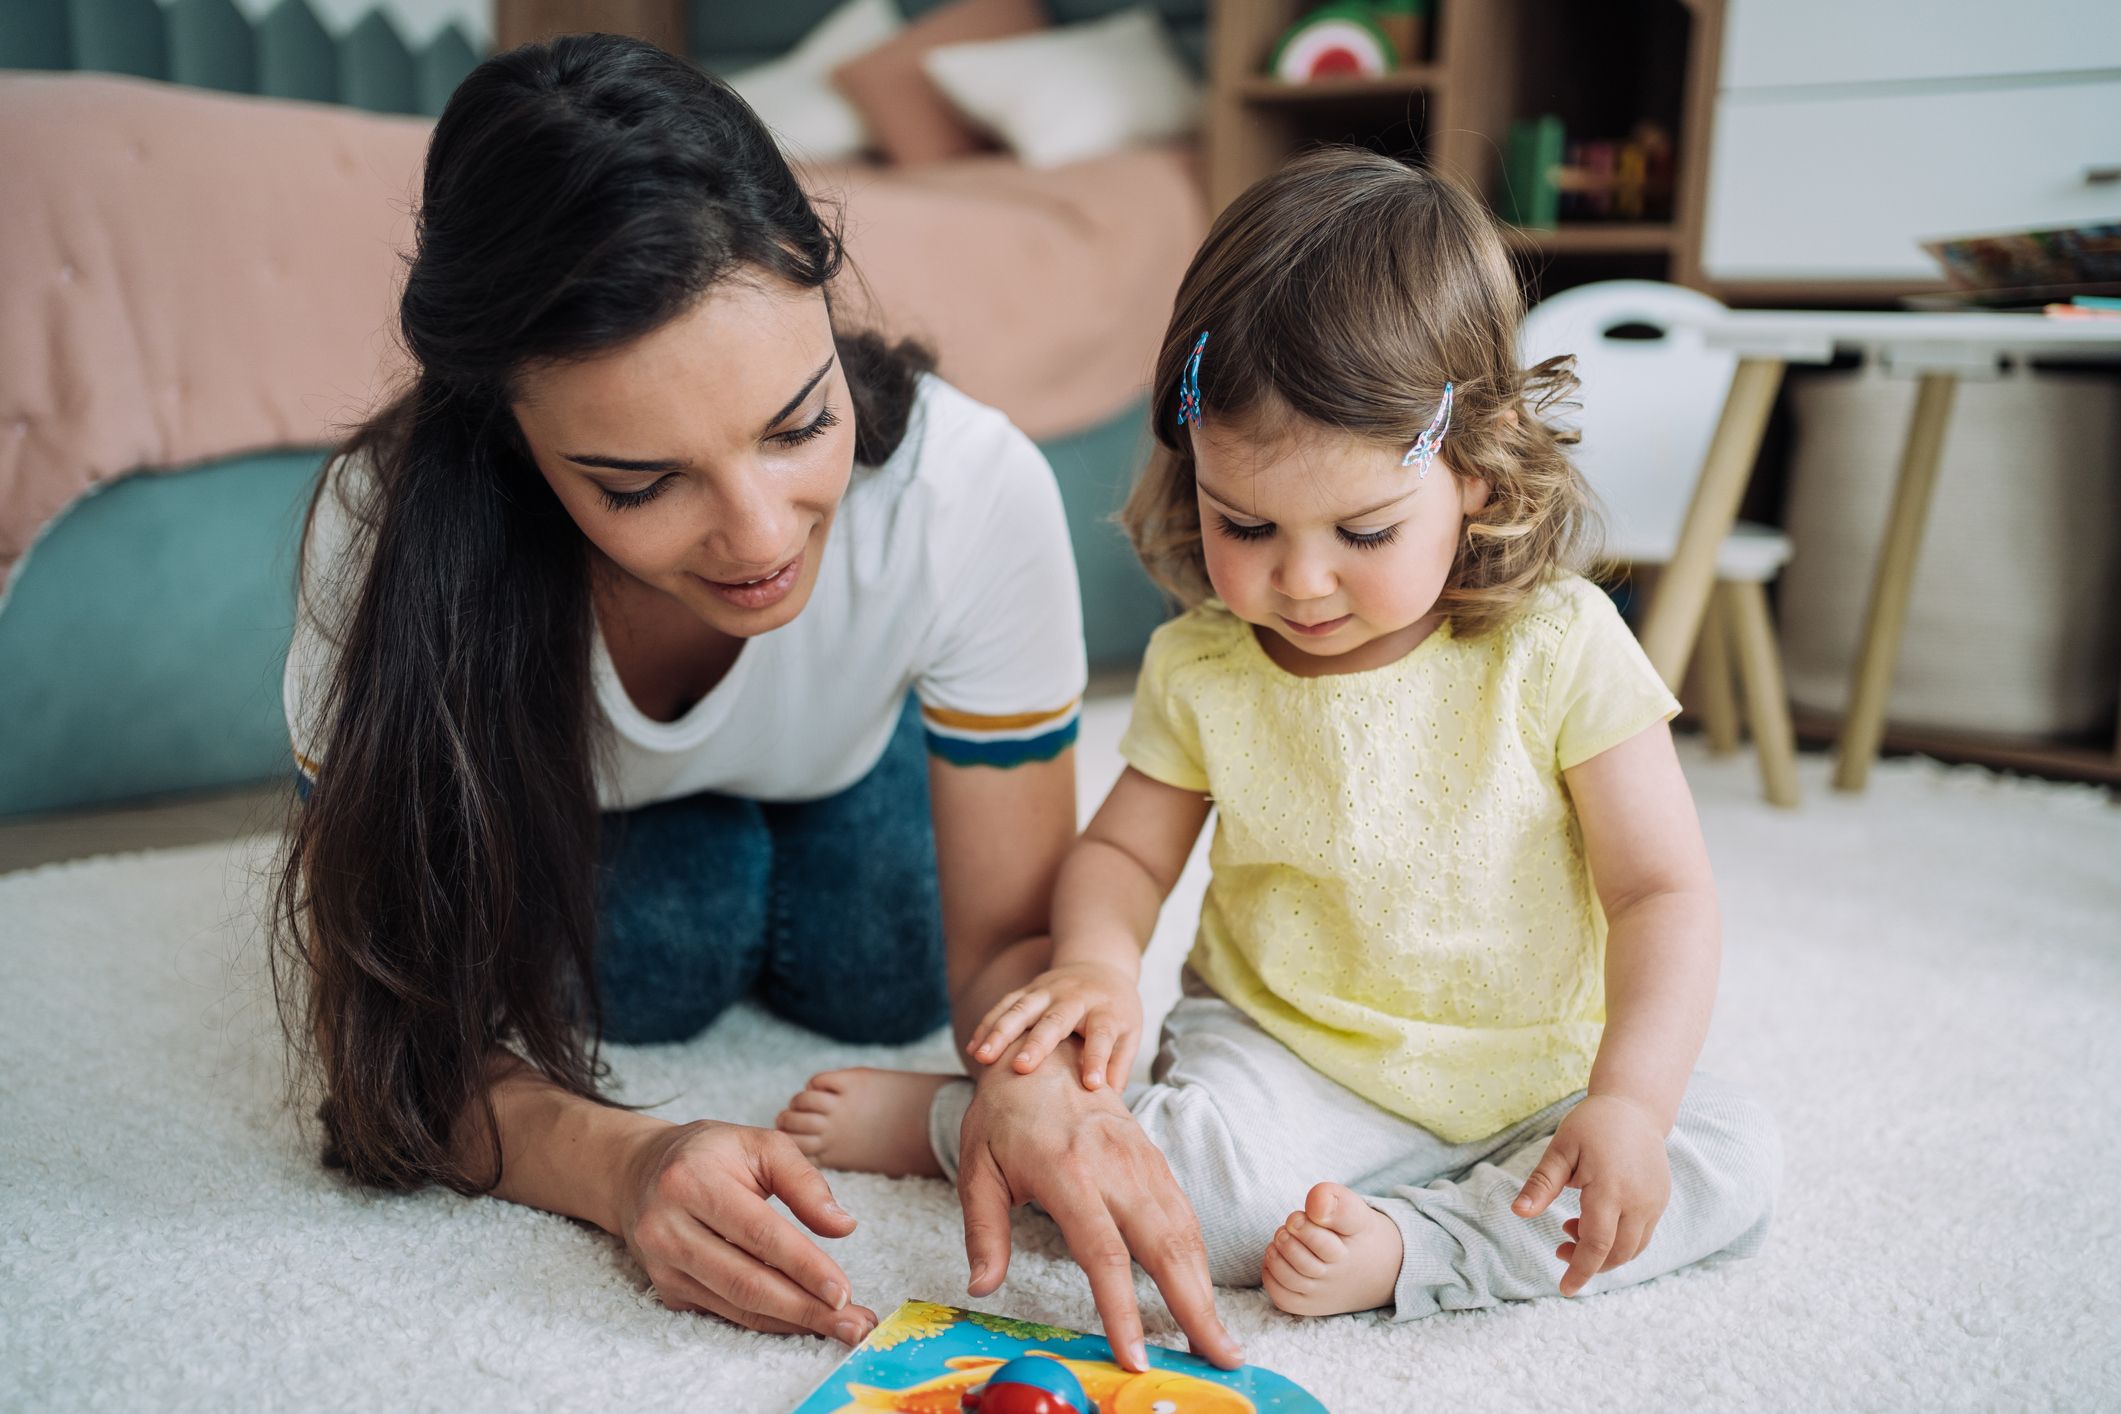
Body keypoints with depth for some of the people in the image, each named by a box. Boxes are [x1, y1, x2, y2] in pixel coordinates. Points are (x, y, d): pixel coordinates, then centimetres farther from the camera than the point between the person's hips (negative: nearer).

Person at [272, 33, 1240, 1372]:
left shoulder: (974, 486, -41)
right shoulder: (393, 526, -42)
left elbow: (1005, 934, -29)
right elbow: (385, 1023, -34)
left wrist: (1036, 1084, -53)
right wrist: (621, 1163, -55)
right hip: (564, 790, -2)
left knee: (877, 983, -14)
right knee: (641, 975, -24)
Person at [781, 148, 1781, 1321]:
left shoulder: (1558, 649, -14)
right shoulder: (1200, 667, -8)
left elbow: (1662, 892, -11)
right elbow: (1125, 850, 4)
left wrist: (1628, 1101, -26)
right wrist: (1096, 962, -20)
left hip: (1532, 1081, 1)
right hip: (1285, 1058, -1)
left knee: (1735, 1160, -19)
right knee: (1199, 1170, -30)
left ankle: (1402, 1247, -23)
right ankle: (944, 1120, -4)